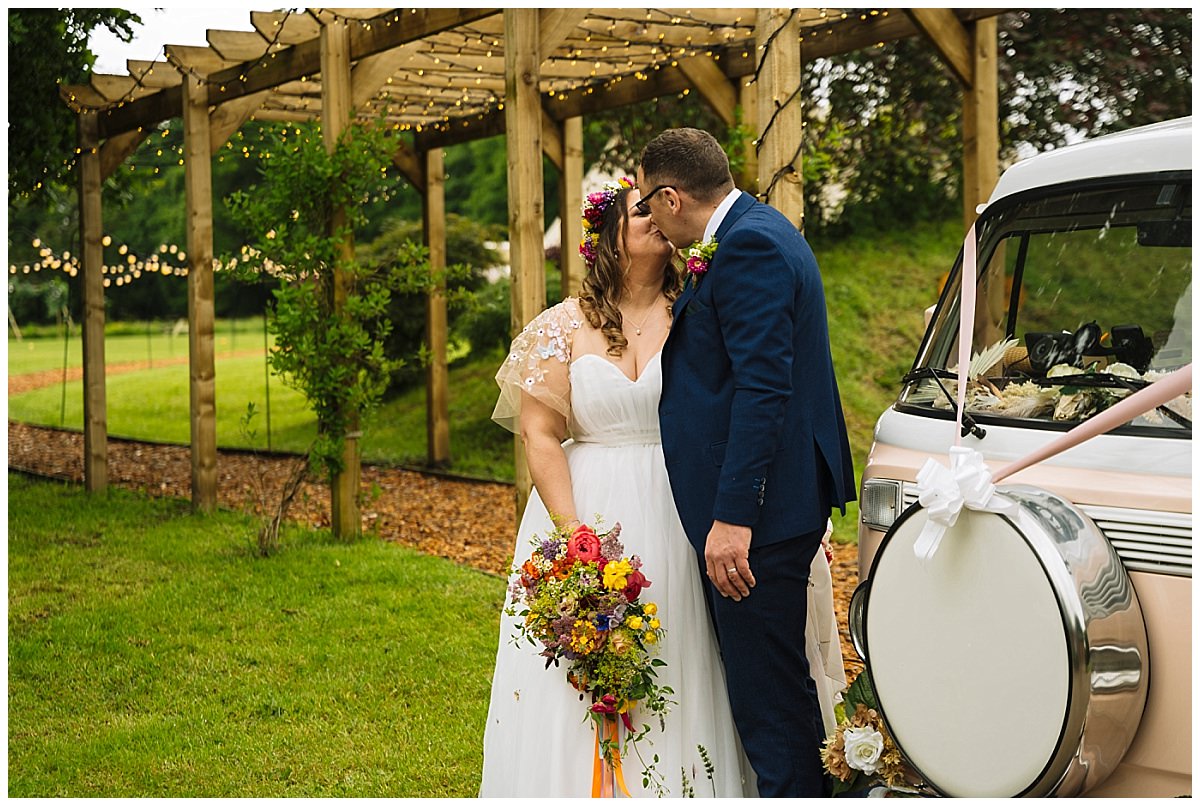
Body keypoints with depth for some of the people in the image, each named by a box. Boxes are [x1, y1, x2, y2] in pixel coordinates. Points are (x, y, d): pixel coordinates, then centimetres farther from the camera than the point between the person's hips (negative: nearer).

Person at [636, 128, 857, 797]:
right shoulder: (760, 229, 16)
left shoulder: (748, 246, -17)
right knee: (782, 683, 21)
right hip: (785, 497, 11)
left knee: (768, 694, -5)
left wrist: (732, 517, -26)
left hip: (761, 505, -11)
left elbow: (762, 387, -24)